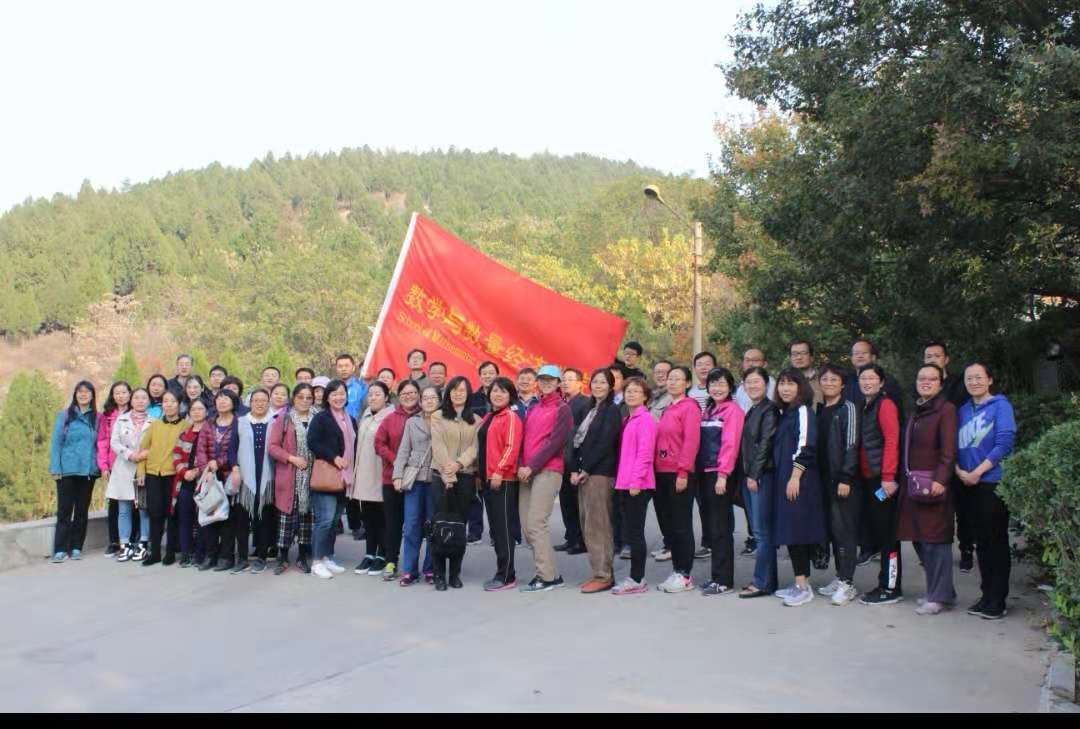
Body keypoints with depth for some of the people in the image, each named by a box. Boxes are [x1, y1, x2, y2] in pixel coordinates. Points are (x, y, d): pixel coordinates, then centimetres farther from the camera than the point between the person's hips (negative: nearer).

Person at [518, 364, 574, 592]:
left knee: (536, 523, -14)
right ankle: (548, 571, 14)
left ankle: (547, 577, -7)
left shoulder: (562, 409, 0)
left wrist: (532, 466, -13)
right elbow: (525, 439, 15)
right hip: (527, 472, 7)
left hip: (548, 471, -7)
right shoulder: (532, 409, 19)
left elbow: (555, 442, -9)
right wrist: (522, 466, -2)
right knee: (527, 525, 4)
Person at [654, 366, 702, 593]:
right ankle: (676, 570, 20)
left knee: (681, 525, -1)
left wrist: (683, 472, -18)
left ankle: (685, 575, 6)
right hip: (662, 473, 8)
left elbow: (691, 441, -14)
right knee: (668, 523, 11)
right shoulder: (667, 409, 17)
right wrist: (655, 468, 9)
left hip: (679, 474, -8)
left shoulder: (689, 407, -7)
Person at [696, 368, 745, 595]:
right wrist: (697, 470, 8)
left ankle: (724, 580, 1)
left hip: (720, 475, -7)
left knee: (721, 528, -5)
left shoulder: (733, 410, -7)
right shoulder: (707, 411, 16)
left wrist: (722, 475, -19)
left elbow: (730, 444, -14)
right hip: (704, 473, 7)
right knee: (710, 525, 10)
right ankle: (717, 575, 18)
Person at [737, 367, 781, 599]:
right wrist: (745, 475, 11)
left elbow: (765, 443, -14)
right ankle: (767, 579, 16)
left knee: (762, 530, -6)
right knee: (758, 530, 10)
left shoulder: (770, 409, -8)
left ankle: (762, 582, -1)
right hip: (749, 475, 9)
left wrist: (755, 475, -16)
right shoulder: (751, 412, 17)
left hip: (763, 475, -9)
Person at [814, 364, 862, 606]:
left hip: (843, 479, -6)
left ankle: (847, 583, -1)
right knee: (832, 528, 10)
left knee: (844, 529, -5)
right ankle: (840, 577, 19)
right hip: (825, 478, 7)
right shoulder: (820, 410, 14)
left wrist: (845, 477, -16)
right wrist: (818, 476, 9)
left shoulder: (848, 408, -5)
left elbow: (851, 445, -11)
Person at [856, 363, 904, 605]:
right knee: (877, 532, 12)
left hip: (882, 479, -8)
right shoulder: (864, 406, 16)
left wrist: (888, 476, -20)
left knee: (887, 533, -3)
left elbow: (892, 441, -15)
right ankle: (885, 582, 21)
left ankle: (892, 588, 4)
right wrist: (861, 475, 10)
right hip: (868, 479, 8)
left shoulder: (885, 404, -8)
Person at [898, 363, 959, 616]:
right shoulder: (915, 412, 19)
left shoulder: (946, 409, -4)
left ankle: (940, 596, 3)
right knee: (920, 538, 10)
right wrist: (906, 478, 11)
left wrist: (939, 480, -21)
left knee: (935, 539, -4)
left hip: (933, 483, -8)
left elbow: (949, 450, -12)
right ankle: (939, 590, 21)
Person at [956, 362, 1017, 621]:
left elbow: (1005, 442, -11)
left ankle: (997, 601, 5)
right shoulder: (963, 410, 14)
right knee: (981, 541, 10)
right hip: (970, 484, 6)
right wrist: (959, 470, -5)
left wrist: (977, 472, -14)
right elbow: (956, 445, 14)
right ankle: (987, 596, 18)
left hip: (994, 482, -6)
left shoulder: (999, 405, -3)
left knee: (997, 540, -1)